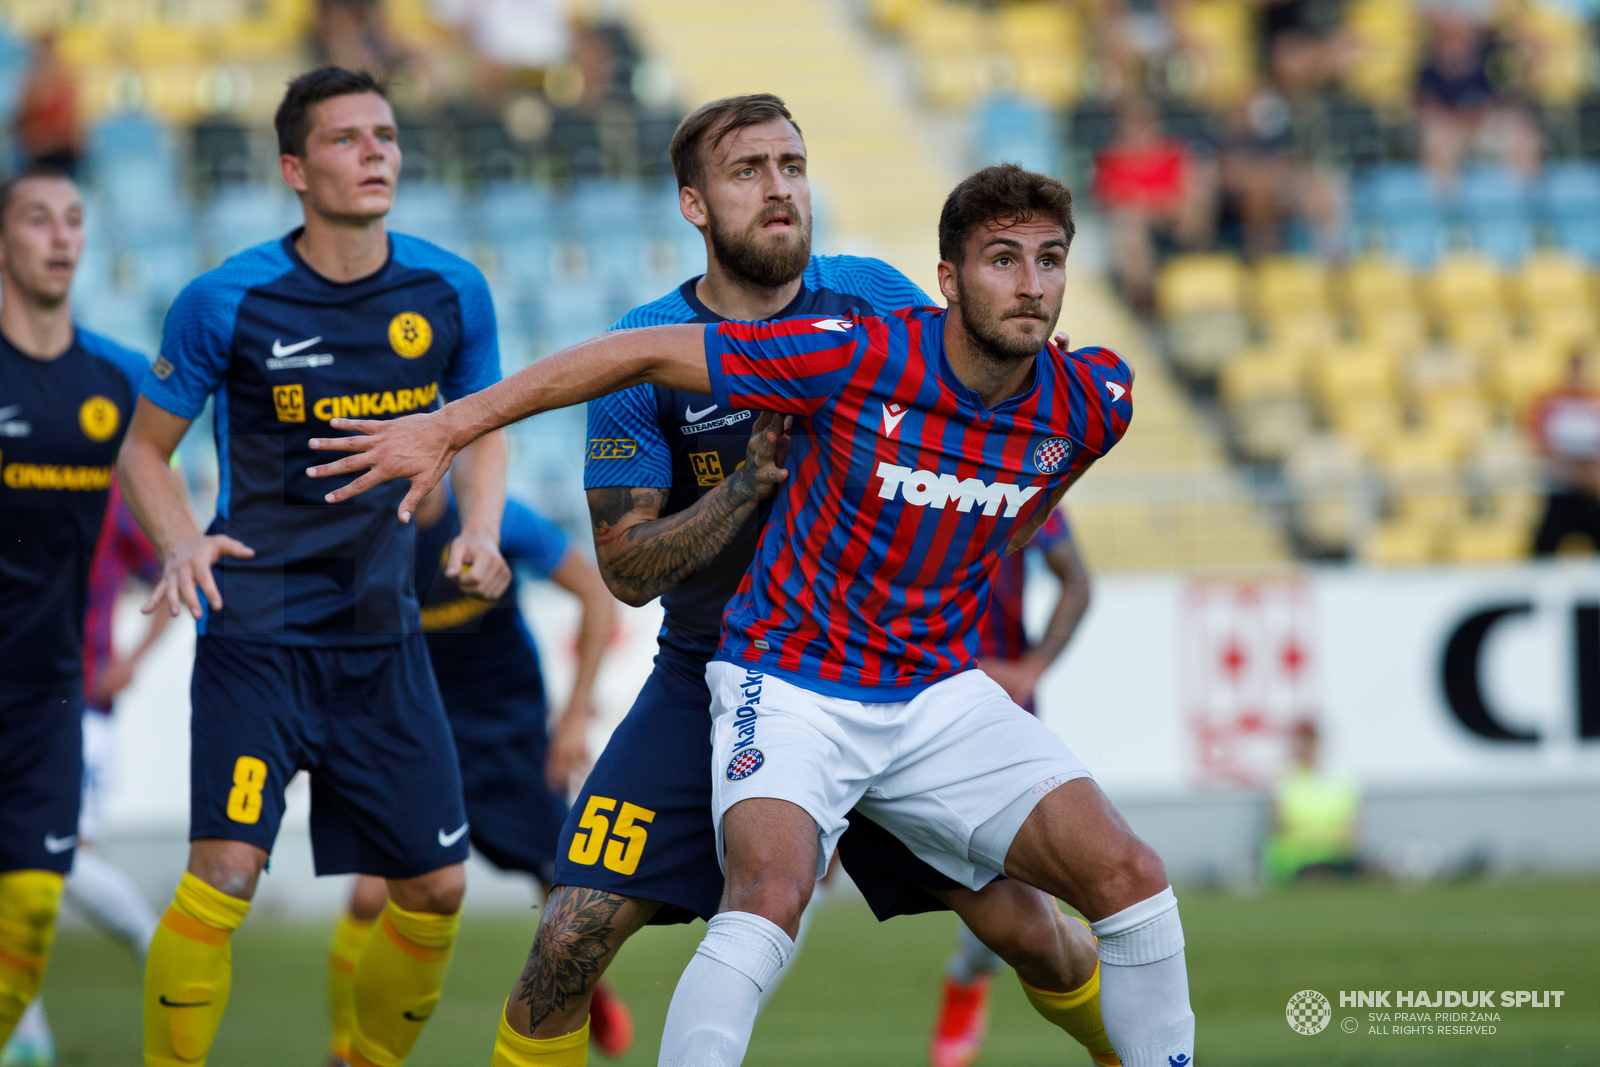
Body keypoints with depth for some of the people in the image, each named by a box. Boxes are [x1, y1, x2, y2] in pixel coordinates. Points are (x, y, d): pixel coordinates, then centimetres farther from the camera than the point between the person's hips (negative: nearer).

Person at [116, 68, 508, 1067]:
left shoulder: (450, 292, 1)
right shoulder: (227, 302, -9)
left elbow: (483, 429, 17)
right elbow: (145, 449, 2)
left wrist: (479, 533, -2)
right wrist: (183, 543, -17)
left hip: (383, 635, 4)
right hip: (258, 632, -4)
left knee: (436, 887, 5)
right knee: (225, 876, -18)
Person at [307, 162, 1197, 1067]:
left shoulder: (1090, 404, -7)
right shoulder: (860, 358, -20)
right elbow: (647, 354, -13)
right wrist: (451, 426, -13)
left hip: (941, 694, 4)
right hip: (791, 683, -4)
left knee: (1129, 878, -9)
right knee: (772, 894, -30)